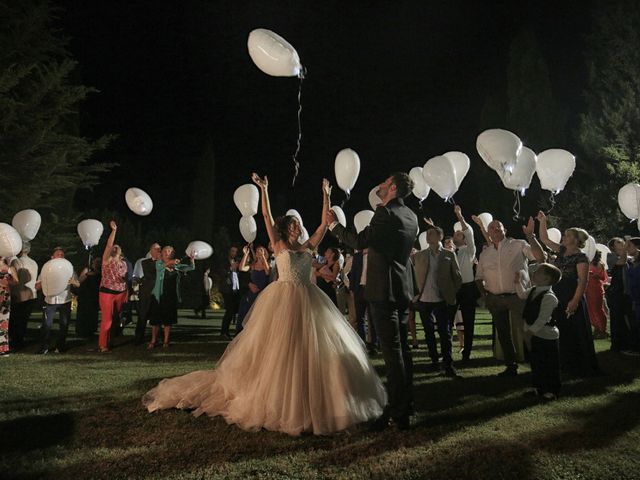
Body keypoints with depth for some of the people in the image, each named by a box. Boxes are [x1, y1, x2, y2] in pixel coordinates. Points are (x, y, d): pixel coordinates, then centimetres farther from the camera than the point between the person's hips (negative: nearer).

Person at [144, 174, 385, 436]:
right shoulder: (278, 245, 3)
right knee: (278, 345, 1)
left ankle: (312, 394, 19)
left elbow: (325, 222, 11)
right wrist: (264, 189, -8)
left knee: (313, 344, 5)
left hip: (307, 300, 5)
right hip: (284, 298, -4)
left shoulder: (307, 247, 12)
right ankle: (276, 392, 16)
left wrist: (326, 196, 9)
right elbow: (266, 216, -4)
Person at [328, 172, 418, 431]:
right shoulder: (411, 217, 14)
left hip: (384, 289, -9)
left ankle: (396, 412, 2)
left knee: (391, 350, -5)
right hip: (403, 289, 9)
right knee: (401, 347, 14)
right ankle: (406, 406, 24)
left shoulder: (386, 212, -14)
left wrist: (334, 225, -3)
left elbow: (360, 241, -17)